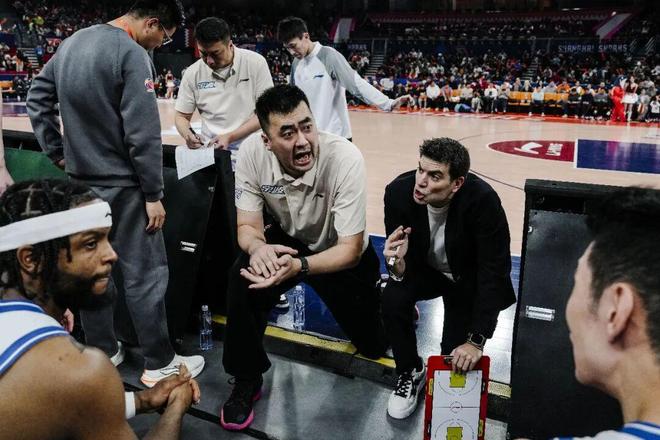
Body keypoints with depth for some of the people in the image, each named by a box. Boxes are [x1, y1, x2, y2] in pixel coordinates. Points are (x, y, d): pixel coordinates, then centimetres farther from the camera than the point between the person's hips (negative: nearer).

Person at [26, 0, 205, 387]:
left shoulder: (72, 42, 10)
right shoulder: (132, 54, -17)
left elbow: (37, 98, 17)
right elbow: (143, 133, -21)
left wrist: (58, 152, 17)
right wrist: (154, 194, -15)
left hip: (79, 181, 8)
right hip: (121, 185, -8)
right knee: (144, 274, 0)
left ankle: (102, 353, 27)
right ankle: (159, 364, 10)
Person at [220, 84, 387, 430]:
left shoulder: (345, 159, -35)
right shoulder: (252, 152, -26)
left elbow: (350, 249, -31)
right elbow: (247, 226, -17)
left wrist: (299, 266, -50)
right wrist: (258, 248, -42)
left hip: (340, 250, -1)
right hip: (288, 240, 2)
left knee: (374, 346, 7)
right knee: (242, 279, -29)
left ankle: (376, 297, 42)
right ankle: (247, 379, -6)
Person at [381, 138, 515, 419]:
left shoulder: (482, 200, -35)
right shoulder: (399, 192, -28)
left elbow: (494, 272, -29)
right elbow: (401, 266, -19)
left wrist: (476, 341, -32)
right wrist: (398, 265, -45)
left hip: (468, 278, -1)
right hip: (424, 269, 2)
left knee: (457, 359, -11)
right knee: (392, 298, -28)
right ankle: (410, 372, -1)